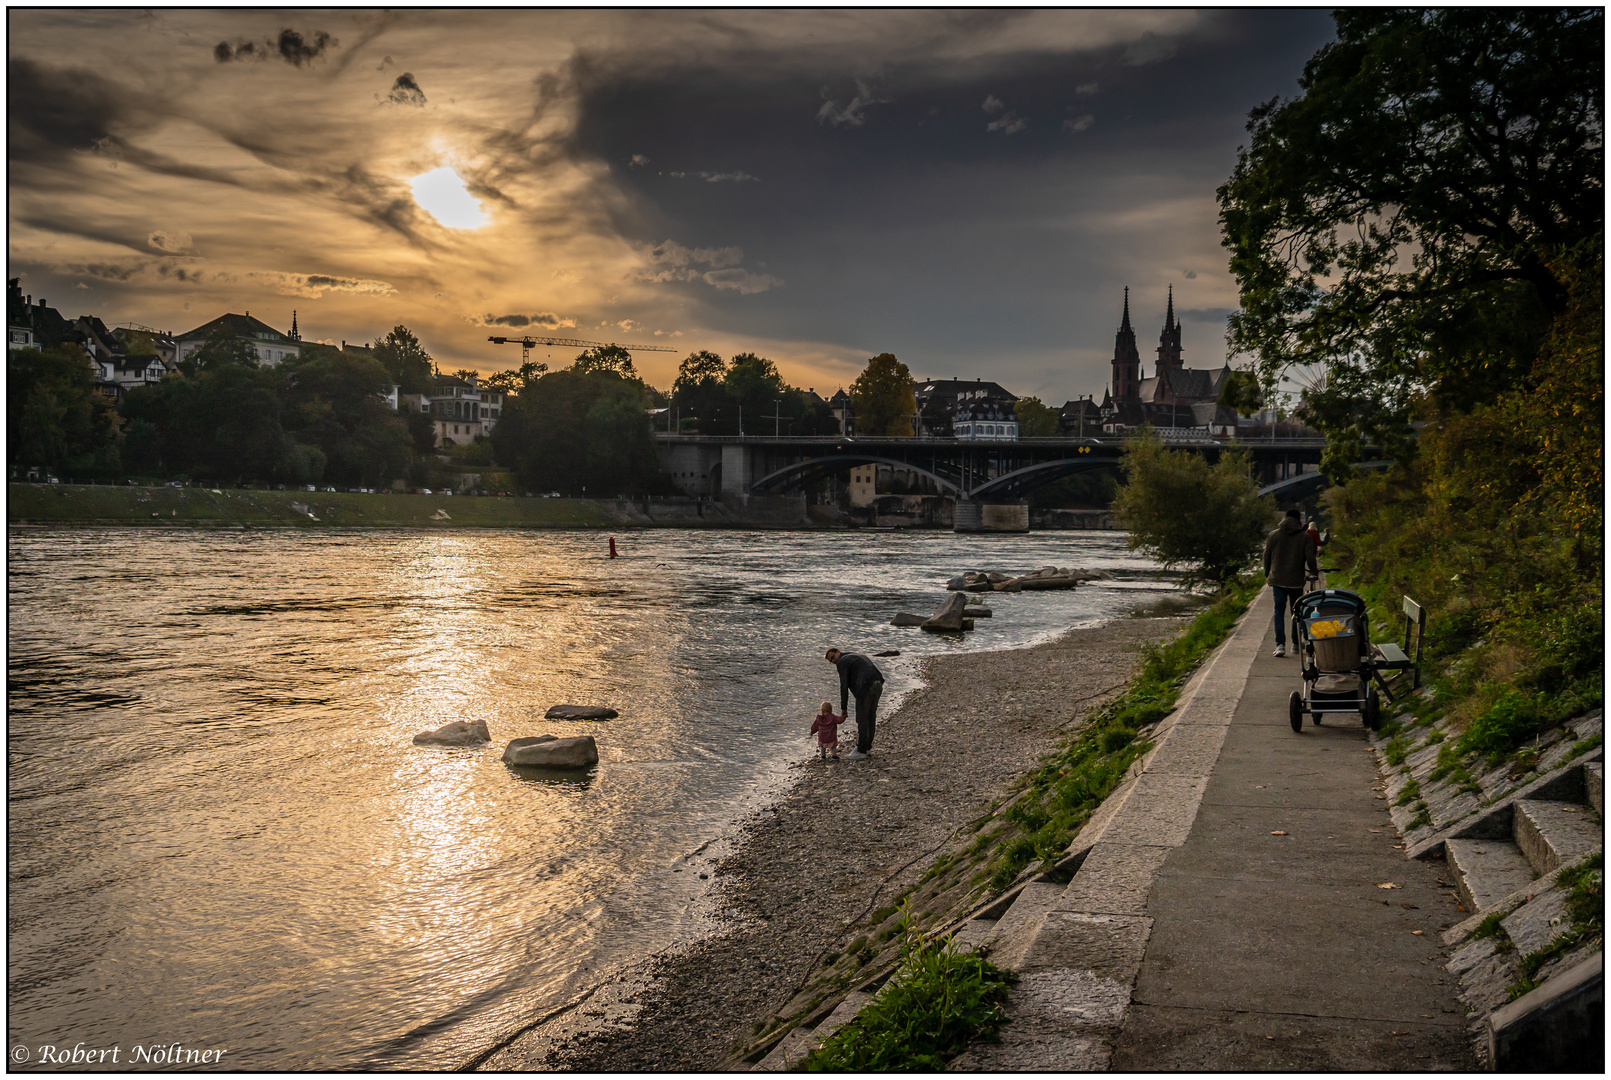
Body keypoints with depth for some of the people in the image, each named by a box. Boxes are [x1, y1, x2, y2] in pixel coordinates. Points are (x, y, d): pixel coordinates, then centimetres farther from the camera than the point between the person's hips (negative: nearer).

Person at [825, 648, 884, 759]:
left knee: (862, 719, 0)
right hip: (877, 686, 9)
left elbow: (844, 686, -1)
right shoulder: (857, 656, 29)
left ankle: (861, 751, 4)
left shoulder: (842, 662, 3)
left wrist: (843, 707, 4)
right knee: (870, 716, 18)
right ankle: (868, 746, 28)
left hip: (865, 688, -9)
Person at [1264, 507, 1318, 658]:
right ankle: (1296, 643, 20)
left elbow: (1266, 556, 8)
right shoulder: (1305, 537, -2)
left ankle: (1280, 644, -14)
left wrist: (1267, 574, 23)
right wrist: (1315, 571, 15)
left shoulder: (1274, 535, 3)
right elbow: (1310, 559, -6)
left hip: (1278, 580, 1)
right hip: (1296, 581, -1)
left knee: (1279, 611, 0)